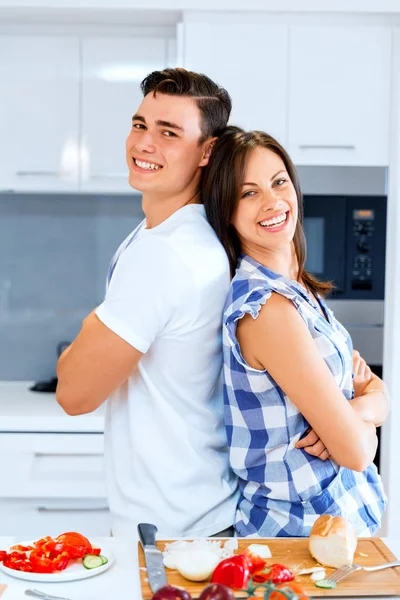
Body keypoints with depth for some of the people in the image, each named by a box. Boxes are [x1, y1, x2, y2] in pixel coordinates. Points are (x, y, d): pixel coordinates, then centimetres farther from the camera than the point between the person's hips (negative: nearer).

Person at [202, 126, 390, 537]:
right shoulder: (267, 307, -25)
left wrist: (360, 407, -18)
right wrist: (362, 424, -3)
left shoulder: (301, 288, 1)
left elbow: (377, 390, 2)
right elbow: (356, 452, -23)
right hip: (305, 529, -8)